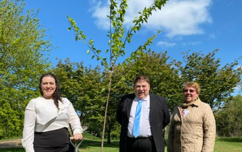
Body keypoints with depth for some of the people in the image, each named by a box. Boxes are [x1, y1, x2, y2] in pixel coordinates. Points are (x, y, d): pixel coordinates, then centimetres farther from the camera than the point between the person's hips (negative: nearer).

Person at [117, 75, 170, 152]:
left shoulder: (160, 101, 3)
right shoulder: (125, 100, 10)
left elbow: (166, 120, 11)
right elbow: (119, 118, 20)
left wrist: (156, 131, 8)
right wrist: (127, 127, 12)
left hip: (150, 144, -2)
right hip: (129, 144, 2)